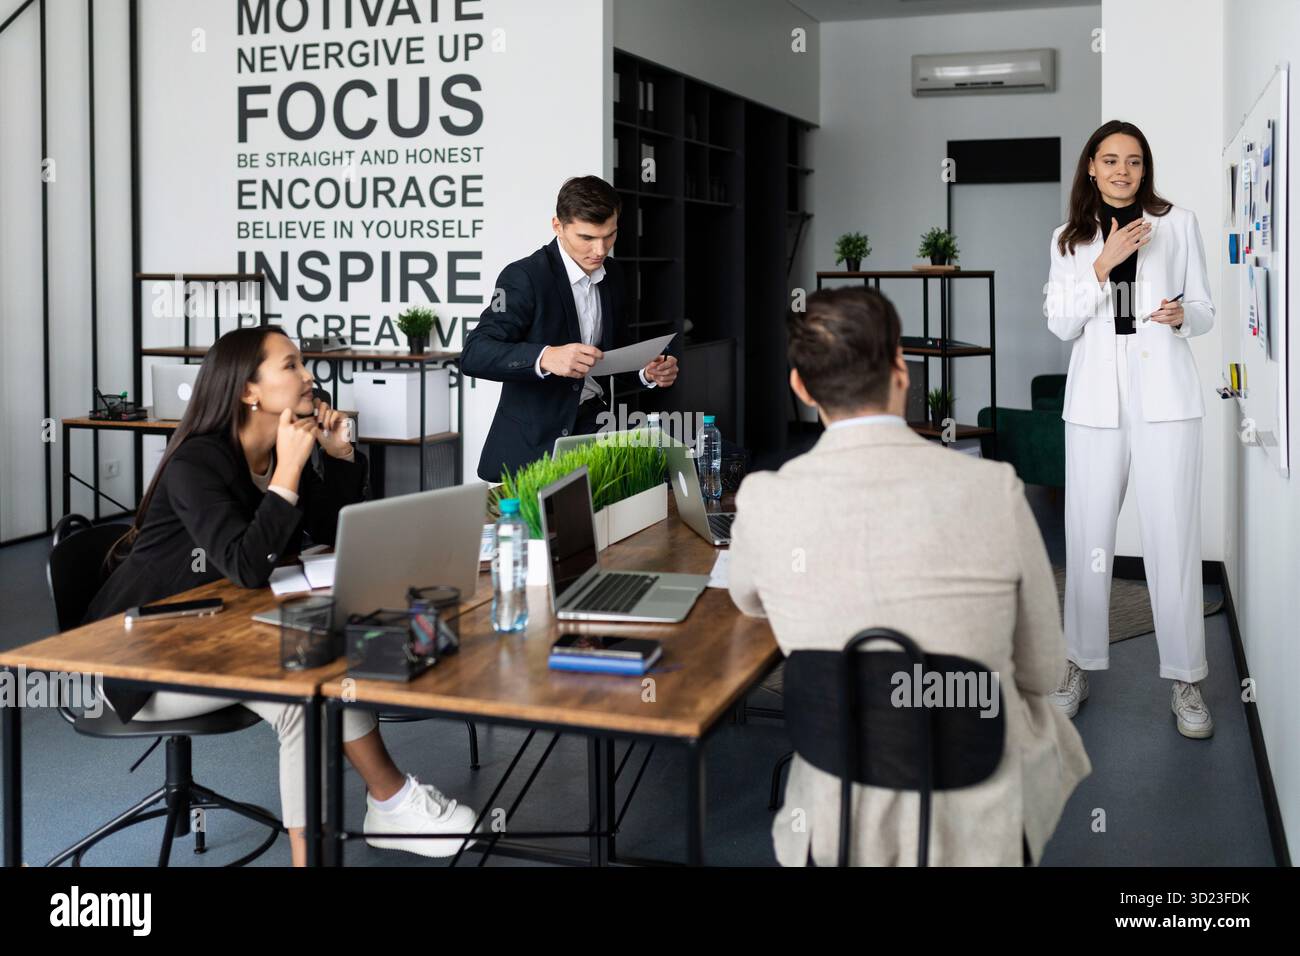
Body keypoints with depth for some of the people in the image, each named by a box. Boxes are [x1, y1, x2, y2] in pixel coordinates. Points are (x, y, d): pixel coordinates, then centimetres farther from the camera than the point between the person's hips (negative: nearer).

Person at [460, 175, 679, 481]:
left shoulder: (612, 275, 10)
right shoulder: (523, 277, -12)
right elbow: (474, 355, -21)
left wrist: (649, 373, -2)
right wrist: (545, 358, -38)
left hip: (593, 423, 6)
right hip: (533, 441, -6)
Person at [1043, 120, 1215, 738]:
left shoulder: (1179, 225, 8)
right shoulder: (1069, 240, 12)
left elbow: (1205, 311, 11)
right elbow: (1060, 325, 3)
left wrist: (1183, 314, -12)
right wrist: (1103, 264, -9)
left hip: (1164, 395, -1)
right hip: (1095, 398, 2)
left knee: (1172, 537, -4)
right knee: (1087, 536, 4)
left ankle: (1186, 681, 5)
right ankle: (1081, 665, 17)